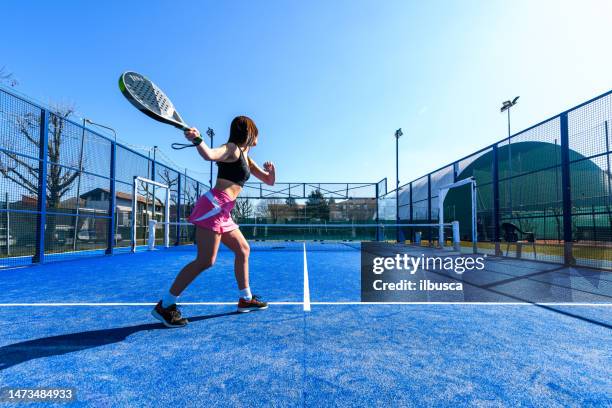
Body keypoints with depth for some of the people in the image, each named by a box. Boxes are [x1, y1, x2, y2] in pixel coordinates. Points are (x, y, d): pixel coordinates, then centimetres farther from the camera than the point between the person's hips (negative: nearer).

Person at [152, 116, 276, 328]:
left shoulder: (246, 158, 22)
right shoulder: (232, 148, -4)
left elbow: (269, 181, 23)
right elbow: (210, 154, -26)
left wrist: (271, 169, 3)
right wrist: (197, 140, -44)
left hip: (222, 212, 10)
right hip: (214, 205, -10)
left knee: (243, 250, 16)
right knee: (205, 261, -14)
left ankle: (245, 299, 27)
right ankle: (165, 306, -3)